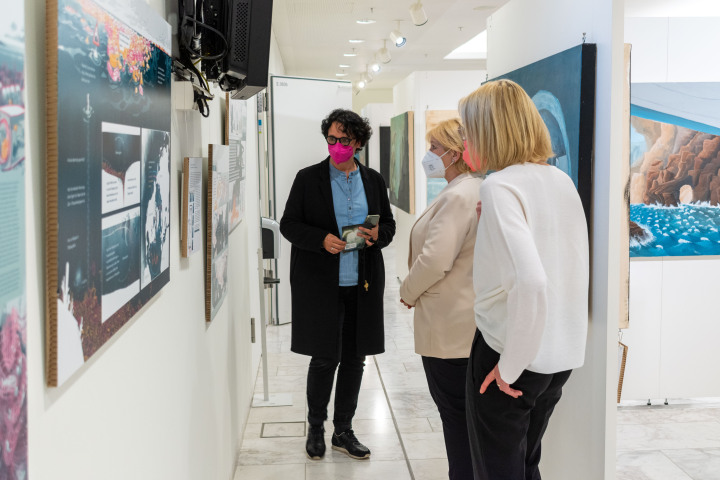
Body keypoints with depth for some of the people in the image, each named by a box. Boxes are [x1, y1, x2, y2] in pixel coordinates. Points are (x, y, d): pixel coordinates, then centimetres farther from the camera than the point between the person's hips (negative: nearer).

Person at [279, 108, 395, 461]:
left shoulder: (373, 180, 7)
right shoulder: (308, 178, -1)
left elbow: (389, 224, 13)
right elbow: (288, 224, -2)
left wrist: (377, 234, -10)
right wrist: (322, 239, -19)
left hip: (362, 285, 3)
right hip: (320, 284, -3)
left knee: (354, 359, 10)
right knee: (324, 359, 2)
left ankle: (343, 431, 25)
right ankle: (316, 428, 24)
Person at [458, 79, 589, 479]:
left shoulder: (501, 185, -19)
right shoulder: (562, 180, 5)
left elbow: (530, 281, -31)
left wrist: (509, 366, -20)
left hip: (514, 357, -7)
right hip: (562, 355, 8)